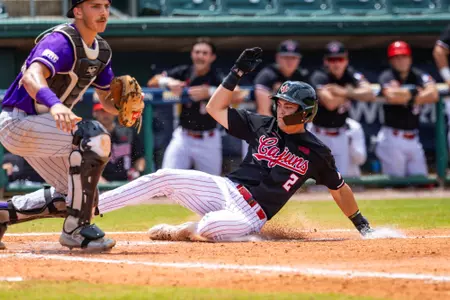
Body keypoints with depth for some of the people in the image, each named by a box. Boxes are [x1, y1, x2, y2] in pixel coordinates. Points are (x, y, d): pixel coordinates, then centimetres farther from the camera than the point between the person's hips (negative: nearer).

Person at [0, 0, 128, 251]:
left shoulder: (102, 51, 7)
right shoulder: (61, 41, -21)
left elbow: (107, 99, 16)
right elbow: (32, 76, -39)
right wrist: (55, 104, -60)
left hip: (38, 130, 10)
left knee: (80, 198, 8)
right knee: (94, 137, -29)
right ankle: (77, 229, -22)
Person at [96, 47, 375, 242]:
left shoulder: (316, 152, 0)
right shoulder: (262, 126, 8)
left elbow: (339, 188, 12)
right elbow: (216, 108, 9)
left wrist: (360, 222, 12)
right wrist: (237, 73, -1)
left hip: (250, 215, -4)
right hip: (225, 188, 4)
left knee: (210, 226, -40)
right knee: (164, 178, -16)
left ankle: (173, 233, -8)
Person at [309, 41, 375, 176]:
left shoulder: (351, 75, -2)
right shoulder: (319, 77, -16)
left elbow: (370, 94, -17)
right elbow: (331, 103, -30)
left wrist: (344, 92, -27)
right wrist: (350, 90, -16)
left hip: (341, 136, 5)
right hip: (320, 134, -5)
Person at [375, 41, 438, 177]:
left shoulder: (419, 76, 7)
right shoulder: (386, 77, -3)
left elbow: (433, 95, -10)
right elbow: (391, 95, -24)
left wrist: (405, 97, -13)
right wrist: (416, 91, -8)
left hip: (413, 139, 4)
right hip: (392, 139, -4)